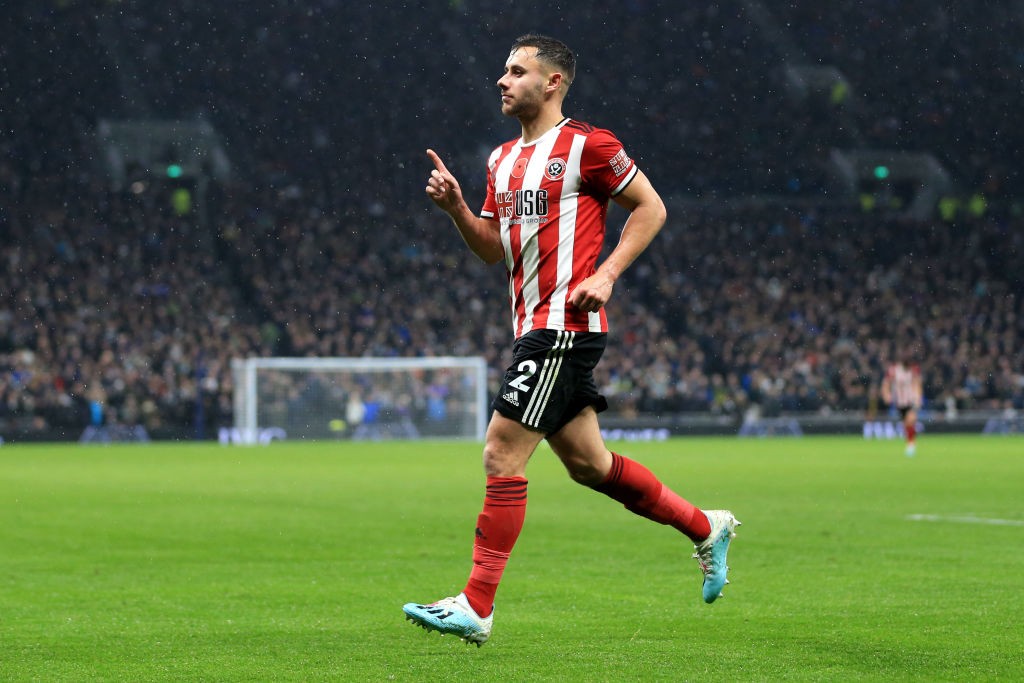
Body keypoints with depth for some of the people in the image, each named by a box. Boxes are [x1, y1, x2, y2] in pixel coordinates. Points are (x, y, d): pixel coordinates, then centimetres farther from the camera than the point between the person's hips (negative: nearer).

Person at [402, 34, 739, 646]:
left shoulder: (586, 145, -7)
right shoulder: (503, 160, 17)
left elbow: (651, 208, -3)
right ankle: (705, 528, 29)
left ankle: (476, 607, -9)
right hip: (535, 328, 9)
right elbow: (493, 248, 20)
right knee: (589, 464, 14)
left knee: (502, 455, -12)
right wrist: (455, 207, 2)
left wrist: (606, 275, -13)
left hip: (564, 325, -9)